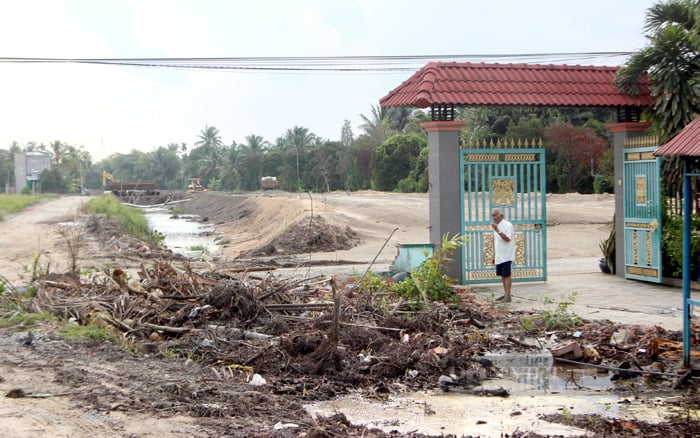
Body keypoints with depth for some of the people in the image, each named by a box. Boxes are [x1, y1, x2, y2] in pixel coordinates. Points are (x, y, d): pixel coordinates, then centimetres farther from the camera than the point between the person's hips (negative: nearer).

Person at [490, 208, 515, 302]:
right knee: (502, 275, 11)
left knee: (507, 275, -8)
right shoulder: (496, 226, 14)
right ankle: (505, 294, 19)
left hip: (506, 256, -8)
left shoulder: (508, 225, -12)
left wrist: (498, 231, -30)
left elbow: (507, 239, -25)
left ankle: (508, 296, -7)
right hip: (499, 257, 8)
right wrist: (494, 255, 20)